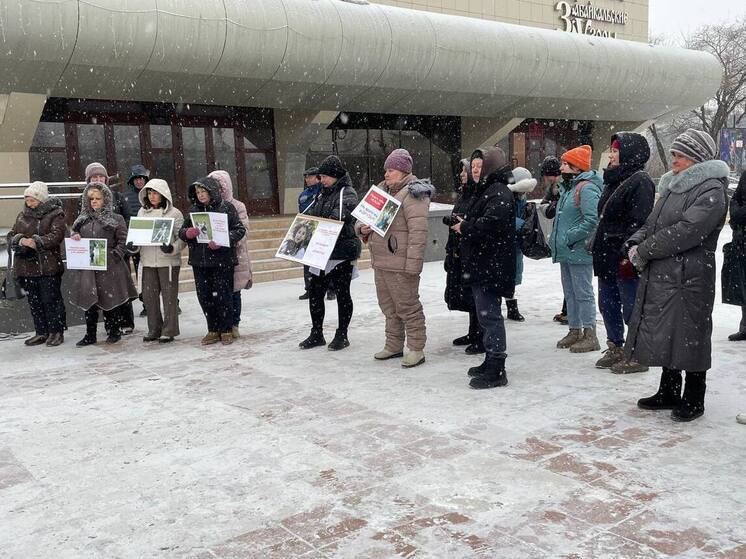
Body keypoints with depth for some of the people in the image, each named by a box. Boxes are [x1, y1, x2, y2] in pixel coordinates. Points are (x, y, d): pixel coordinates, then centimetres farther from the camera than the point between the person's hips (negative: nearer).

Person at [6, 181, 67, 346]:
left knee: (51, 300, -1)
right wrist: (20, 240, -12)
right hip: (26, 266, 6)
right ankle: (41, 332, 21)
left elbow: (56, 235, -15)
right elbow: (11, 235, 10)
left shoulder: (55, 214, -3)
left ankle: (56, 331, 9)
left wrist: (37, 242, -26)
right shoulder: (22, 216, 15)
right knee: (34, 301, 11)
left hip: (48, 266, -6)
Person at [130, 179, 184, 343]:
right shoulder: (142, 212, 11)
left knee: (169, 296, 2)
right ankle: (154, 329, 22)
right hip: (147, 261, 5)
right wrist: (132, 245, -5)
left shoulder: (174, 213, -2)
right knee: (149, 296, 9)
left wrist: (173, 248, -21)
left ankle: (169, 331, 11)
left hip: (168, 261, -5)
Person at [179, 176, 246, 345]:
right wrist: (188, 233, -13)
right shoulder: (193, 209, 9)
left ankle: (226, 331, 15)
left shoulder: (226, 208, -4)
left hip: (222, 260, -4)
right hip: (199, 261, 5)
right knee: (204, 297, 8)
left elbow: (240, 229, -6)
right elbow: (181, 232, 11)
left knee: (223, 296, 0)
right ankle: (213, 331, 21)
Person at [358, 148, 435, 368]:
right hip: (380, 261, 9)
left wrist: (413, 264, -24)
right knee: (388, 306, 17)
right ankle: (394, 346, 29)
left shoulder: (413, 194, -12)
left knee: (407, 306, -2)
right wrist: (363, 227, 0)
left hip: (400, 263, -9)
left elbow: (418, 232, -19)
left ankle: (416, 349, 9)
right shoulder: (381, 190, 15)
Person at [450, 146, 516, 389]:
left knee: (489, 315, -8)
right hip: (479, 264, 11)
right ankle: (490, 362, 27)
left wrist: (465, 228, -13)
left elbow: (492, 222, -28)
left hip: (491, 266, -11)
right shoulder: (482, 191, 19)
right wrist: (461, 225, 6)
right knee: (486, 314, 16)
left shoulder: (499, 193, -14)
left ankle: (496, 369, -2)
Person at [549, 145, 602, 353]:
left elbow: (591, 220, -24)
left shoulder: (587, 188, -15)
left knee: (583, 294, -4)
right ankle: (575, 330, 25)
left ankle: (590, 335, 2)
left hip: (579, 252, -10)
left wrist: (568, 238, -21)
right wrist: (555, 239, 15)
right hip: (566, 252, 10)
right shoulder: (567, 188, 17)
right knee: (570, 293, 15)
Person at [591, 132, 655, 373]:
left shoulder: (640, 181, -12)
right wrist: (597, 247, 19)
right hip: (607, 256, 10)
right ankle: (615, 349, 29)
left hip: (625, 258, -10)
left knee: (631, 307, -1)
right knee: (607, 304, 16)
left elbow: (638, 223, -20)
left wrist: (628, 254, -24)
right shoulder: (614, 180, 17)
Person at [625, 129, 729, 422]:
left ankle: (694, 400, 16)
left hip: (688, 279, -8)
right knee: (664, 335, 16)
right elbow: (651, 223, 17)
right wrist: (634, 243, -4)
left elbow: (686, 231, -22)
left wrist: (644, 251, -16)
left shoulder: (711, 191, -12)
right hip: (659, 277, 8)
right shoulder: (673, 187, 16)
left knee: (689, 338, 1)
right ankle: (669, 392, 30)